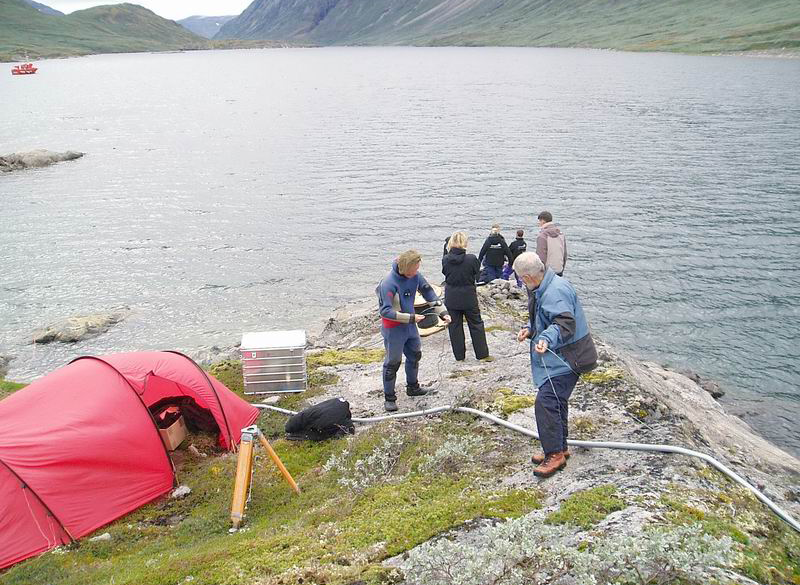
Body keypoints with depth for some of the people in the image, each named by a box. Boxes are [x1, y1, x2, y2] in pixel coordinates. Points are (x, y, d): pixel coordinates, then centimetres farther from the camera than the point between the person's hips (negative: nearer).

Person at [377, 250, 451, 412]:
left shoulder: (415, 276, -9)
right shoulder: (389, 282, -29)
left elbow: (429, 293, 3)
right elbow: (385, 310, -29)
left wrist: (443, 312, -6)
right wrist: (411, 318, -30)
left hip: (410, 325, 7)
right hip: (393, 328, -7)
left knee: (415, 355, 21)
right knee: (392, 362, 3)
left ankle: (412, 387, 43)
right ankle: (389, 397, 17)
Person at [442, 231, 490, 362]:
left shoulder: (445, 260, -12)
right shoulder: (471, 259, -17)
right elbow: (477, 274, -2)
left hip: (451, 298, 2)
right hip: (469, 297, -1)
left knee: (454, 325, 12)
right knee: (476, 324, 13)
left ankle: (459, 355, 18)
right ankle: (482, 353, 17)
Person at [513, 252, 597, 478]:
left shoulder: (556, 292, -24)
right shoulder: (544, 288, 11)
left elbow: (566, 323, -33)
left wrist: (546, 339, -47)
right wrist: (529, 328, 10)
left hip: (564, 358, -11)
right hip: (556, 357, 11)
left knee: (546, 402, -14)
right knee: (556, 402, 18)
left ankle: (554, 453, -6)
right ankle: (559, 448, 30)